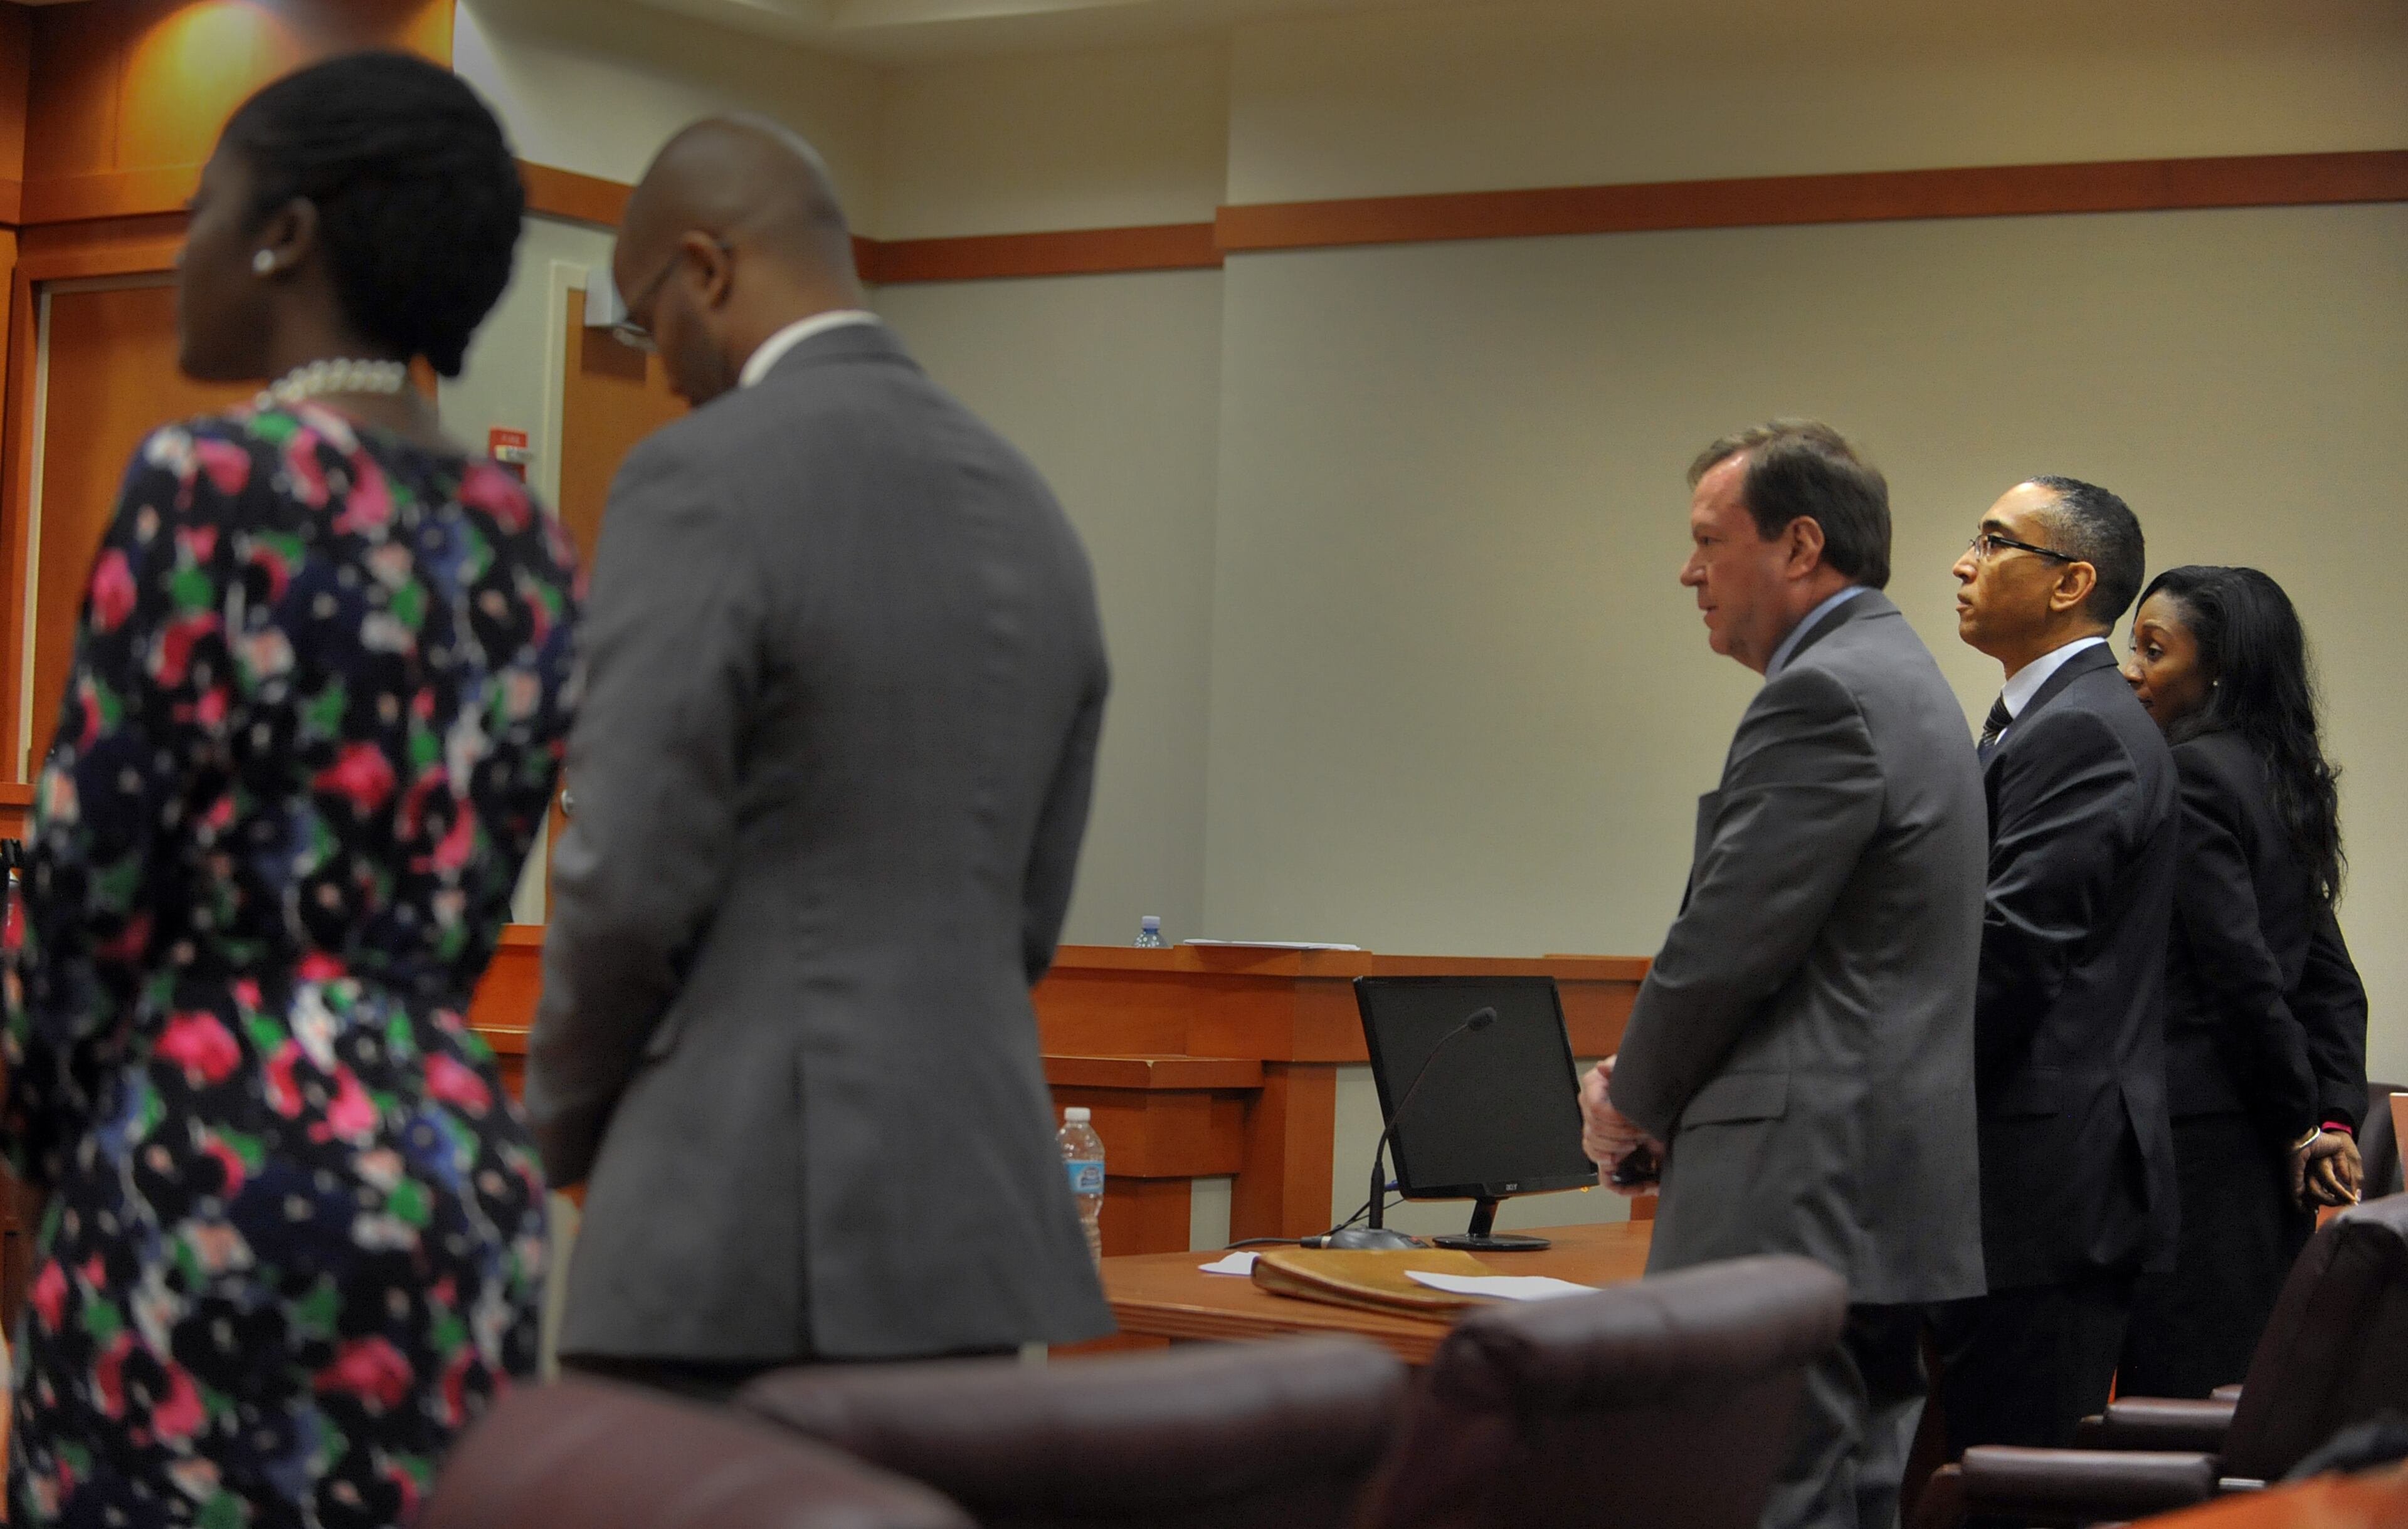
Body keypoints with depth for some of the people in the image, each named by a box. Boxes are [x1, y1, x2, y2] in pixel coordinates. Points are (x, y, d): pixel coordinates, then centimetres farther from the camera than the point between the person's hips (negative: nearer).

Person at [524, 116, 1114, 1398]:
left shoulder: (703, 483, -11)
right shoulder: (1030, 514, 12)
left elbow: (630, 879, -15)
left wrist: (564, 1126, 2)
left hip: (740, 1229, -7)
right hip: (967, 1209, 7)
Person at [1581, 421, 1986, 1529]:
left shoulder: (1822, 698, -14)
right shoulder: (1906, 681, 19)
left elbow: (1728, 939, -17)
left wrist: (1631, 1098, 0)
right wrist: (1658, 1088, 13)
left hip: (1800, 1204, -11)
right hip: (1883, 1197, 11)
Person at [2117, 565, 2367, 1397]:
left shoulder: (2186, 774, -13)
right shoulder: (2277, 780, 16)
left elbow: (2241, 967, -16)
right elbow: (2331, 978, 15)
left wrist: (2302, 1121, -7)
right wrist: (2335, 1117, 7)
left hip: (2192, 1136, -9)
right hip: (2261, 1147, 9)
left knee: (2177, 1390, -8)